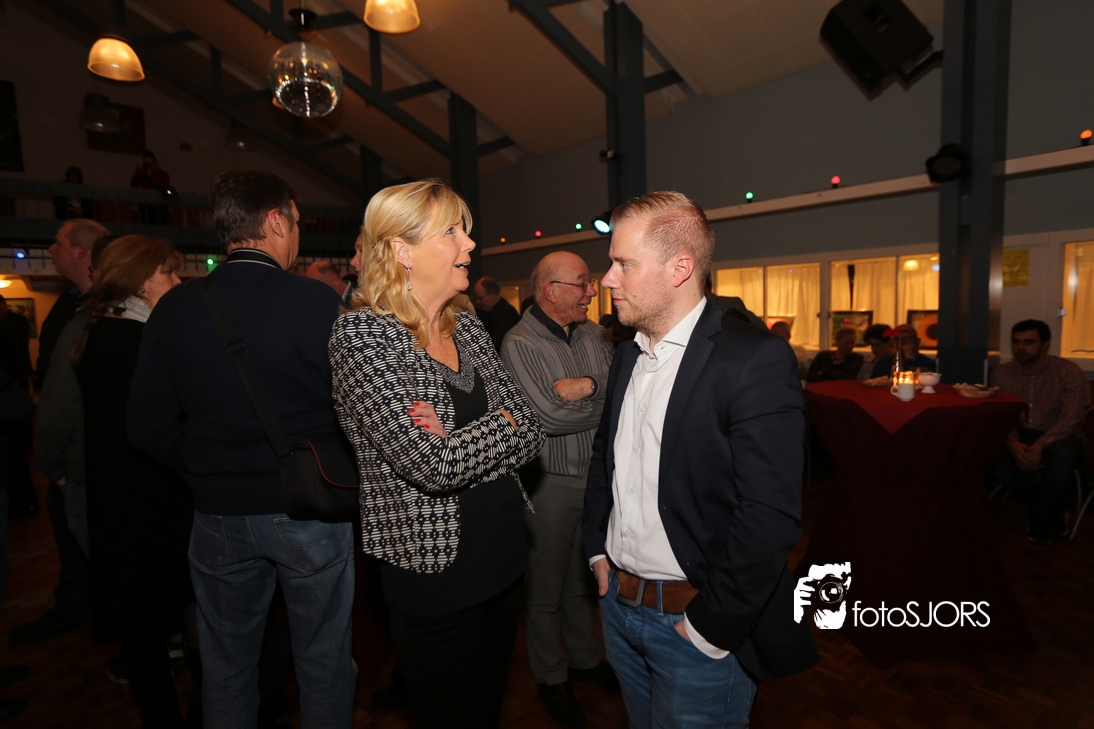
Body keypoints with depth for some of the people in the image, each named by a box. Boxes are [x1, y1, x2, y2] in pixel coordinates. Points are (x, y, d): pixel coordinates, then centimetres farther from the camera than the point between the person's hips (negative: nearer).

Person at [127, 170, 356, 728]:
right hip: (309, 511, -3)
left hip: (219, 515, 4)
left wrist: (210, 470, 13)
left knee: (226, 667, 23)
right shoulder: (320, 302, -16)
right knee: (323, 662, 17)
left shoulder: (173, 309, -3)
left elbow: (148, 428, -1)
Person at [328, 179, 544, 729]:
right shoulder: (361, 334, -17)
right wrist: (500, 425, -10)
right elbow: (431, 464, -26)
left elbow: (530, 431, -1)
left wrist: (460, 445, -18)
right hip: (435, 575, -6)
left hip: (504, 556, 6)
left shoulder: (469, 329, 4)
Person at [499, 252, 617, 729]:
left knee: (584, 578, 23)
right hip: (549, 482, -6)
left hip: (595, 475, 6)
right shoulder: (520, 343, -16)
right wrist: (604, 396, -11)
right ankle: (551, 678, 36)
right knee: (546, 590, 13)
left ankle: (584, 658, 46)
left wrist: (586, 386, -19)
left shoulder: (593, 333, 6)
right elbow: (547, 416, -25)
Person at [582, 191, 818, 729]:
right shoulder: (626, 358, 4)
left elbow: (770, 517, -23)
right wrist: (597, 547, 9)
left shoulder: (755, 359, -20)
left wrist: (711, 626, -18)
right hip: (618, 603, 7)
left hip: (697, 623, -6)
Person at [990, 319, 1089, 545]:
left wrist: (1039, 446, -32)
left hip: (1059, 435, -2)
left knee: (1062, 455, -38)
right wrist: (1013, 443, -25)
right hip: (1020, 436, 3)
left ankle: (1042, 522, -12)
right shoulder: (1002, 373, 2)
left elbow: (1070, 419, -17)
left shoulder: (1070, 372, -8)